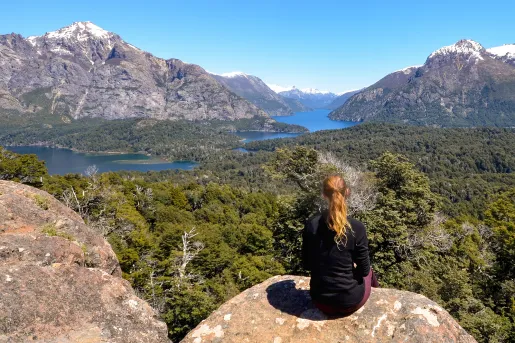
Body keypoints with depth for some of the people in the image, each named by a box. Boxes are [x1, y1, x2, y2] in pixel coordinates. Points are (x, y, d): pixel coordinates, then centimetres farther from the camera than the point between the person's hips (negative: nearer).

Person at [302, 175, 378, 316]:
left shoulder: (311, 224, -12)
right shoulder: (357, 228, -21)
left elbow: (307, 264, -1)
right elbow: (363, 269, -10)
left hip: (319, 300, 3)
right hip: (349, 302, -2)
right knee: (368, 272, 31)